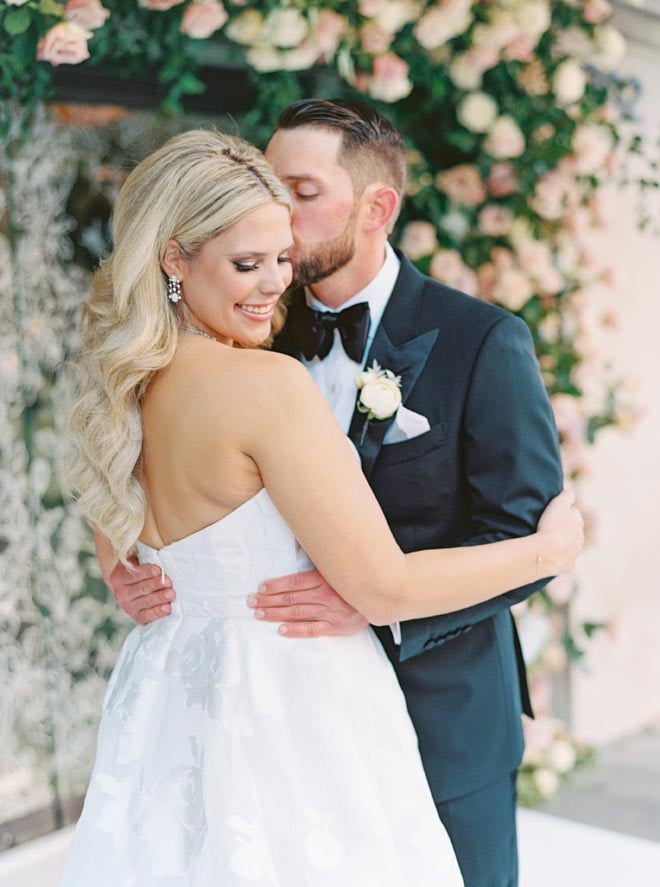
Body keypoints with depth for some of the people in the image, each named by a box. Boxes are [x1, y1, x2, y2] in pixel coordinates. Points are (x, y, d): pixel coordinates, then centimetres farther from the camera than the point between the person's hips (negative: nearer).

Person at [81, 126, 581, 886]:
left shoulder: (121, 388, 1)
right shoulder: (269, 383, -23)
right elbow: (384, 588, -21)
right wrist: (550, 547, -8)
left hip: (164, 711, 8)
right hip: (290, 721, -8)